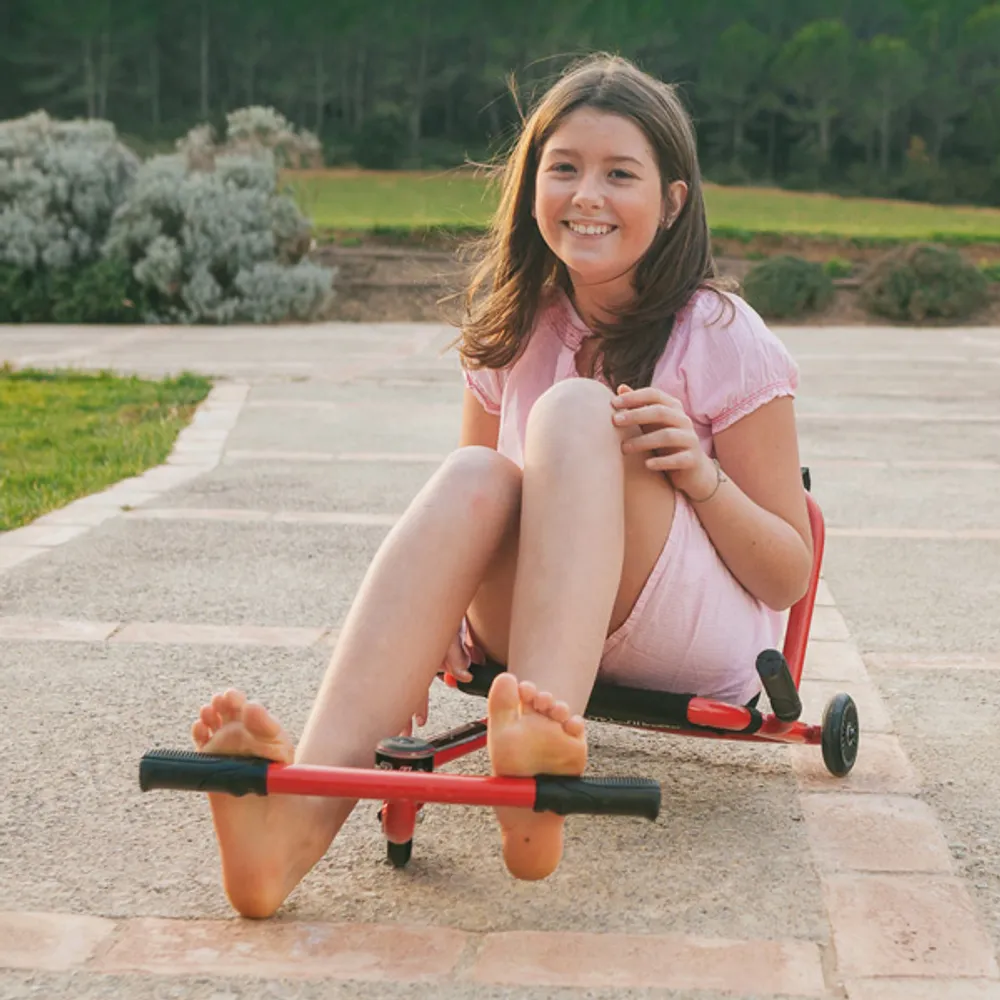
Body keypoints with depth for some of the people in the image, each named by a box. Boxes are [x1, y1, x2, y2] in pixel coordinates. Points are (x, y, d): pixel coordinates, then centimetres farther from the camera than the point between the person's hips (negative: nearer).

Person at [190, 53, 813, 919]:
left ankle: (540, 751, -48)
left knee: (575, 411, -27)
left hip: (697, 647, -3)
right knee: (477, 478, -29)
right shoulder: (514, 329, 7)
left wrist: (700, 474, -23)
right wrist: (437, 633, -6)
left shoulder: (725, 341, -4)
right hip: (532, 621, 3)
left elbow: (790, 576, -3)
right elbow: (476, 523, 15)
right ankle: (307, 801, -50)